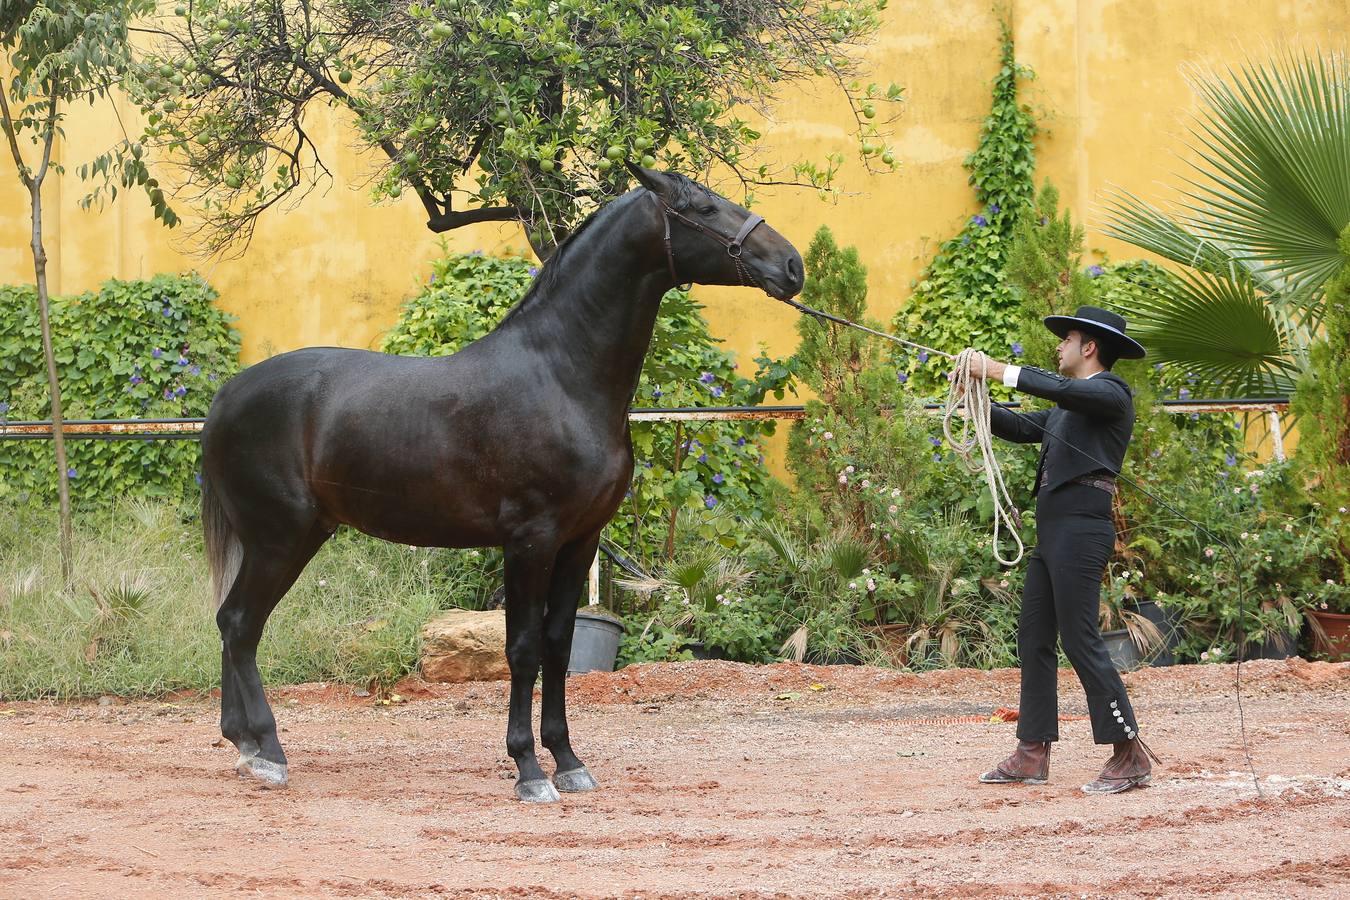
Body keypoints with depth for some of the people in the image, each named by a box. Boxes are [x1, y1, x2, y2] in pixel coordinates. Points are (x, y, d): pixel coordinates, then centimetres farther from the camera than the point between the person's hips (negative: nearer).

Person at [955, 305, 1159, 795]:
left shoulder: (1111, 394, -6)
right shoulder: (1068, 407, 23)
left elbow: (1061, 389, -24)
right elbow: (1022, 427, 26)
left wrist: (1000, 370, -18)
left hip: (1081, 529, -10)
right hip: (1051, 532, 10)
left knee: (1080, 639, -12)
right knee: (1033, 639, 9)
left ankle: (1130, 755, -9)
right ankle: (1032, 754, 13)